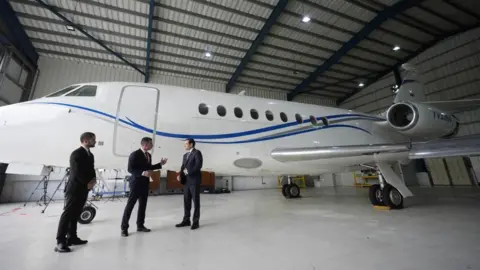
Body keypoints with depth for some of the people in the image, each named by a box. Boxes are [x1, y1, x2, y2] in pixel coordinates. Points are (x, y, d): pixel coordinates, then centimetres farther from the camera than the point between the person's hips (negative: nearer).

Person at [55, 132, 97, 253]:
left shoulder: (90, 155, 13)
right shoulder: (76, 154, -15)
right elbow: (76, 172, -20)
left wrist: (93, 180, -4)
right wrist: (87, 183, -12)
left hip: (83, 189, 8)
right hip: (74, 189, -8)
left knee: (75, 214, 12)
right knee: (67, 214, -4)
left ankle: (71, 237, 20)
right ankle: (60, 241, 1)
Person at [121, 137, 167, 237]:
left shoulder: (148, 155, 9)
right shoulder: (135, 154, -14)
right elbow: (130, 169, -18)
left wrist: (160, 164, 10)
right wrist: (143, 173, -29)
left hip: (145, 183, 8)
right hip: (136, 182, -7)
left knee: (143, 204, 13)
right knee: (130, 205, 1)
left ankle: (140, 225, 25)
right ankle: (124, 228, 14)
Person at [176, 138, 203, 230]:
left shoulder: (197, 152, -7)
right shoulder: (185, 155, 18)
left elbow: (199, 165, -18)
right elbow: (183, 167, 15)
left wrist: (189, 171, -17)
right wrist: (180, 174, -3)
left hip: (194, 181, -7)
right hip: (186, 181, 7)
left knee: (196, 201, 2)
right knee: (186, 201, 12)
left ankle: (196, 222, 12)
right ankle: (186, 220, 24)